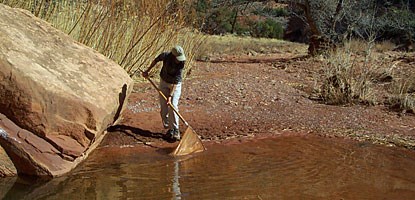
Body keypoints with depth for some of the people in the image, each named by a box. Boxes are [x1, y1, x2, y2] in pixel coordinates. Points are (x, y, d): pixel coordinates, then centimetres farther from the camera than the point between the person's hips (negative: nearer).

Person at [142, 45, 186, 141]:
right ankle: (169, 128, 11)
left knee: (173, 106, -16)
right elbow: (156, 60, 3)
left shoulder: (181, 63, -28)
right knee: (163, 108, 0)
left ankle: (175, 130, -12)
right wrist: (147, 71, 10)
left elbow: (176, 81, -29)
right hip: (164, 82, 3)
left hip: (176, 85, -3)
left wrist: (170, 96, -33)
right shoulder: (165, 55, -22)